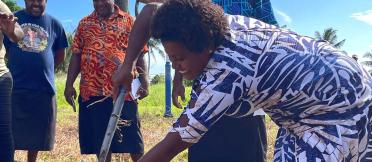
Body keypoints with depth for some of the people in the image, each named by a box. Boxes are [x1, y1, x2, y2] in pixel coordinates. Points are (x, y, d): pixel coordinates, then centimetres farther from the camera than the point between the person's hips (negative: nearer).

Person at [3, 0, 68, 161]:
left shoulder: (54, 24, 8)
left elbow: (60, 55, 16)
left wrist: (42, 68, 11)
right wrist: (21, 67, 6)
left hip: (44, 89, 2)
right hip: (15, 87, -2)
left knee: (37, 132, 11)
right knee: (10, 134, 1)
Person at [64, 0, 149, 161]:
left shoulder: (129, 21, 6)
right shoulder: (84, 23, 13)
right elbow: (76, 55, 11)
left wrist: (144, 81, -7)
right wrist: (69, 84, 3)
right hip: (91, 91, 3)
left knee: (131, 137, 1)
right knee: (98, 140, 9)